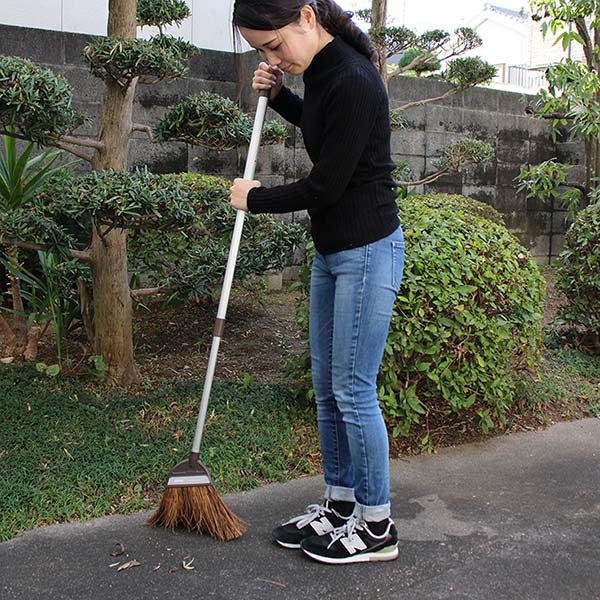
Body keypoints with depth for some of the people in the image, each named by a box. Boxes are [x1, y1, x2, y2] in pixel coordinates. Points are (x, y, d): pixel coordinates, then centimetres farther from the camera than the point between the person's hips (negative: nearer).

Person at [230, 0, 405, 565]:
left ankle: (377, 527, 15)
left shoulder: (353, 80, -22)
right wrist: (277, 95, 11)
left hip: (367, 252, -10)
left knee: (353, 392, -2)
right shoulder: (320, 70, 7)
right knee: (326, 388, 14)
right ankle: (339, 503, 29)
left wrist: (255, 198, -3)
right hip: (331, 249, 10)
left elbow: (324, 184, -20)